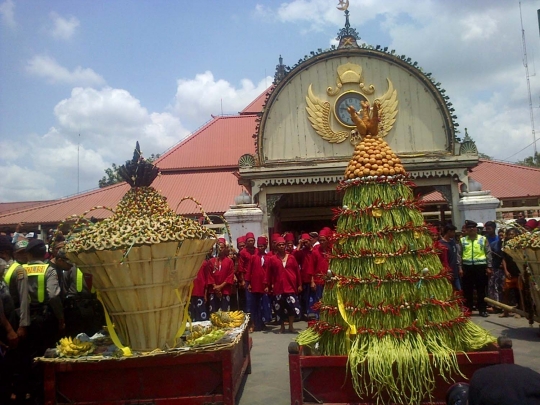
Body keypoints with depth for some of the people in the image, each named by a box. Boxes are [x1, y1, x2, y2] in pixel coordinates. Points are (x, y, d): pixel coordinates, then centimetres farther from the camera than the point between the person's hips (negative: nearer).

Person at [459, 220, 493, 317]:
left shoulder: (483, 239, 4)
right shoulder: (463, 240, 6)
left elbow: (488, 253, 3)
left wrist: (489, 267, -2)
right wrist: (460, 268, -1)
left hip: (480, 266, -1)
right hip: (467, 267, 1)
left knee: (481, 289, 6)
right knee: (467, 289, 6)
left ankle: (482, 309, 15)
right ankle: (468, 309, 16)